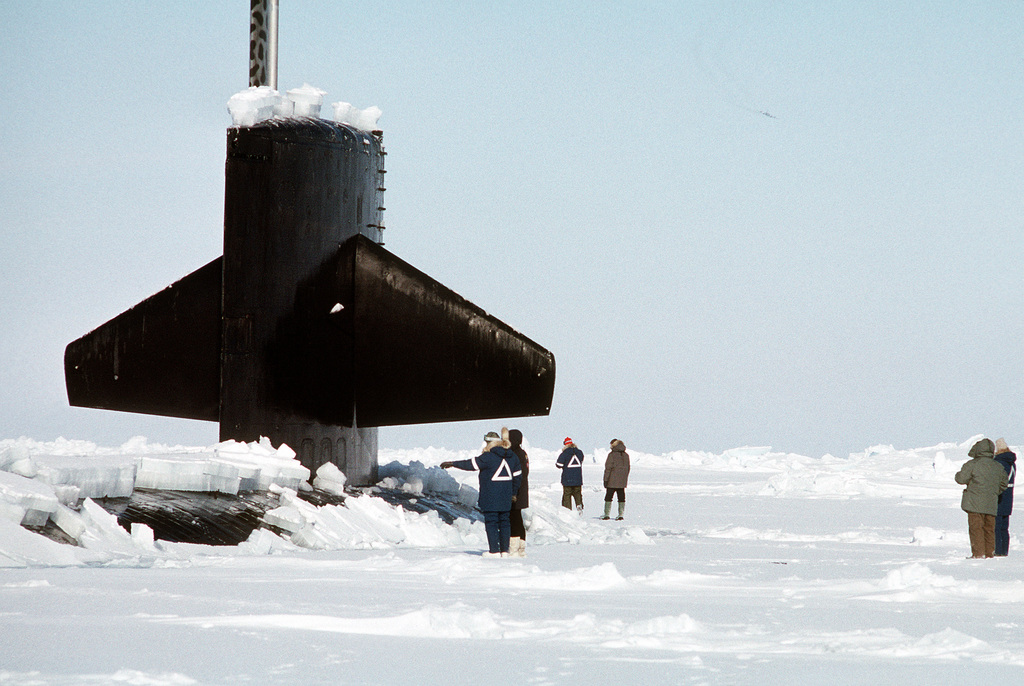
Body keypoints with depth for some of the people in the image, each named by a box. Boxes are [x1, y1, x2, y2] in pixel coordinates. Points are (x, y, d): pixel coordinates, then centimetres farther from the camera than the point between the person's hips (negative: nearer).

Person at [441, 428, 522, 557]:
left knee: (491, 522, -1)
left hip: (490, 497, -7)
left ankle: (494, 550, -3)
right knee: (504, 522, 11)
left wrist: (453, 464, 2)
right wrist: (513, 493, 27)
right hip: (506, 498, 7)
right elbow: (517, 476, 16)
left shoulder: (488, 457, -13)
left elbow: (471, 464, -9)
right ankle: (504, 550, 11)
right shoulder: (512, 457, 10)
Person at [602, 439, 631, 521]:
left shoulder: (612, 455, -11)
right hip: (622, 482, 5)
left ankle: (607, 514, 0)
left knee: (608, 497, 2)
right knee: (621, 498, 8)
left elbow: (608, 468, -11)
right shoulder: (626, 455, 9)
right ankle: (621, 515, 5)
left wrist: (606, 480, -7)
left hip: (612, 481, -5)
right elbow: (628, 468, 15)